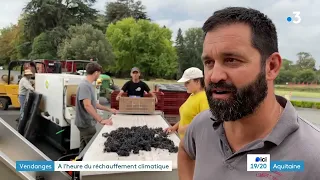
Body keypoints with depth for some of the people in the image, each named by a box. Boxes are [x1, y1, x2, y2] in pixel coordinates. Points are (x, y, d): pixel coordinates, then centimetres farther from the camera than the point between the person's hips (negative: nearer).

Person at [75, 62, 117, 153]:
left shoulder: (89, 85, 11)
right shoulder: (85, 86, -20)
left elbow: (93, 103, 20)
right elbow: (87, 105, -30)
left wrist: (109, 109, 23)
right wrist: (101, 120, -34)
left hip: (86, 123, 9)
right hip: (86, 123, -9)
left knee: (85, 148, 17)